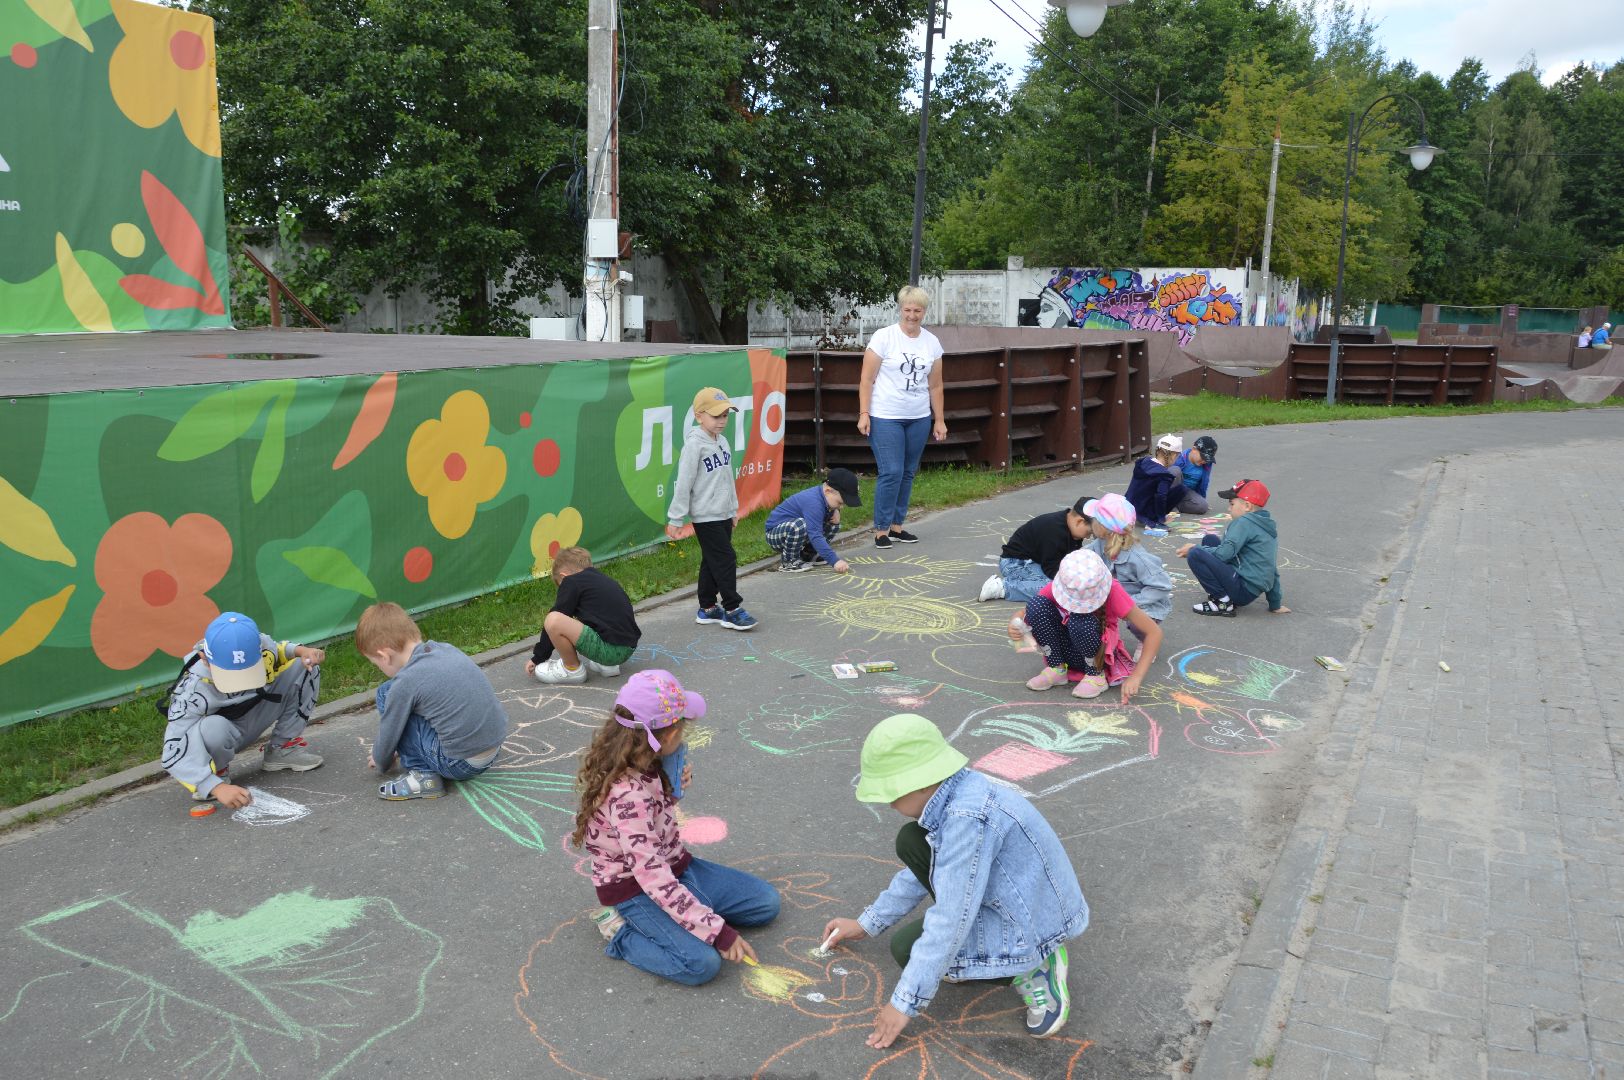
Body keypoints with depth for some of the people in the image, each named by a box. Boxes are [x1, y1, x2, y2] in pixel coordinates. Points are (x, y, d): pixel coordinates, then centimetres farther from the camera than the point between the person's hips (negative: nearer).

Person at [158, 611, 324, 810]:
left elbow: (277, 650, 4)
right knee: (213, 727, -42)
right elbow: (174, 752, -38)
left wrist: (300, 650, -18)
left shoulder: (260, 645, -24)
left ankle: (283, 748, 3)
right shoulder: (194, 689, -37)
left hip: (254, 717, 5)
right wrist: (217, 787, -49)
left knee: (304, 667, -12)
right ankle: (218, 772, -7)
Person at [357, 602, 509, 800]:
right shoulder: (447, 649, 7)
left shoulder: (406, 682, -15)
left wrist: (381, 764, 22)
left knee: (386, 694, -2)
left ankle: (423, 775, -2)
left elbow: (388, 736, -2)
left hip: (460, 764, -8)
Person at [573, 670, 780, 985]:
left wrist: (678, 782, -5)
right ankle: (623, 933, -4)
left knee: (767, 902, 6)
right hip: (634, 889, -9)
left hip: (675, 866, 9)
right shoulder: (627, 794, -31)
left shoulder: (644, 766, -5)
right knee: (702, 963, -29)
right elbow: (653, 877, -33)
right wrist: (717, 931, -31)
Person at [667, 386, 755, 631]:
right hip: (705, 516, -8)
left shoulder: (722, 441, 10)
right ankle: (732, 610, -1)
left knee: (711, 562, 13)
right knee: (726, 559, -8)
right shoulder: (694, 444, -15)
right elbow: (683, 482, -15)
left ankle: (708, 608, 21)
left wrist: (733, 508, 23)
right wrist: (675, 518, -15)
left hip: (723, 514, 8)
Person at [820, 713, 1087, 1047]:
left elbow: (951, 921, -29)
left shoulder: (967, 818, -32)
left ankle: (1030, 968, -3)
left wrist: (905, 1002, -22)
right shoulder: (951, 794, -3)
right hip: (1008, 899, 9)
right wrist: (867, 923, 21)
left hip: (1034, 922, -9)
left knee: (906, 947, -5)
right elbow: (924, 870, 15)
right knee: (911, 843, 4)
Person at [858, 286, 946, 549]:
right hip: (885, 418, -5)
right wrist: (863, 413, -13)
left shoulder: (932, 342, 8)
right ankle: (881, 529, 2)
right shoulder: (884, 337, -6)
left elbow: (935, 386, 14)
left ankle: (896, 526, 20)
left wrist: (939, 420, 12)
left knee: (908, 473, 8)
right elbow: (866, 379, -6)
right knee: (891, 473, -10)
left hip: (919, 418, 5)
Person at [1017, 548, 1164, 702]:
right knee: (1036, 605, -24)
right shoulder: (1059, 587, -19)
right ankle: (1056, 668, -9)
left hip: (1097, 654, -3)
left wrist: (1136, 677, -31)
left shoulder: (1113, 592, -25)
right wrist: (1014, 625, -33)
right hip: (1068, 650, 3)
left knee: (1081, 621, -36)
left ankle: (1096, 674, -10)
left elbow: (1154, 632, -24)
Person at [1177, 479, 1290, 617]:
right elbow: (1273, 570, 22)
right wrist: (1276, 605, 28)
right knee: (1209, 539, 15)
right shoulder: (1267, 527, 17)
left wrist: (1195, 549, -4)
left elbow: (1224, 553, -20)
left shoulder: (1244, 522, -11)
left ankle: (1223, 602, -11)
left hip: (1243, 589, -10)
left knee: (1195, 555, -18)